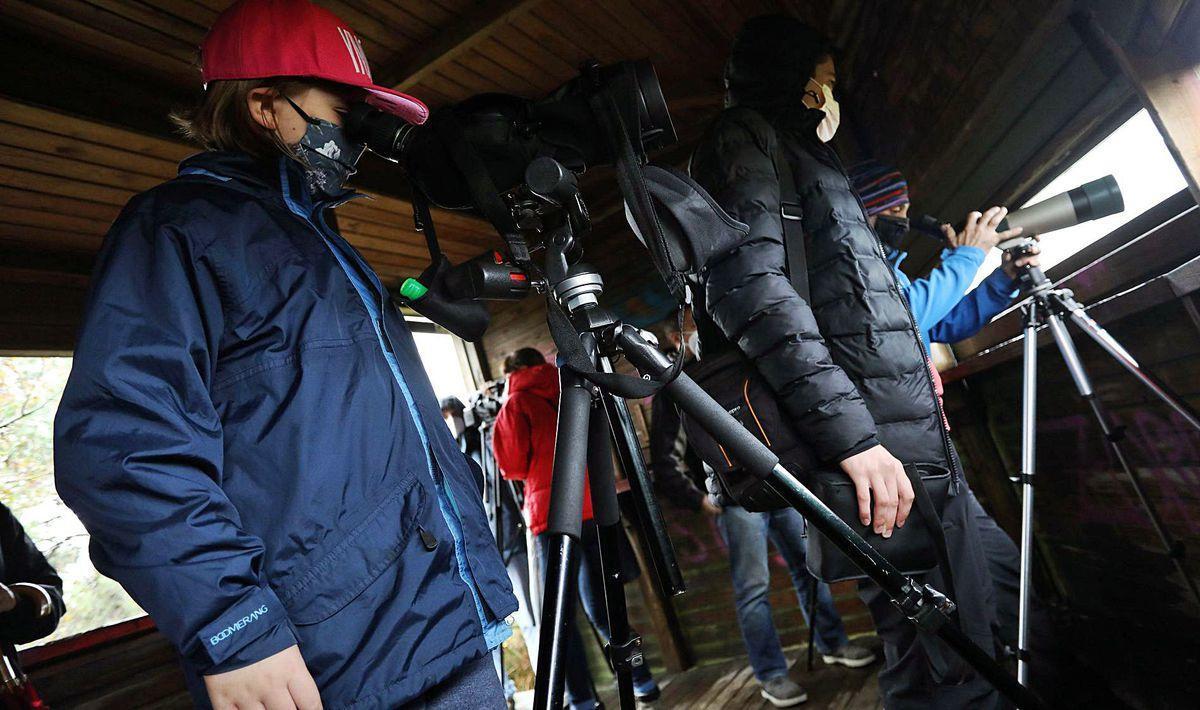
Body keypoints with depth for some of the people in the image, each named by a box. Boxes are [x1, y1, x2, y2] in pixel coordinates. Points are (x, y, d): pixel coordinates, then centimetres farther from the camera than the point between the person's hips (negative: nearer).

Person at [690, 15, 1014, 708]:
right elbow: (749, 286, -21)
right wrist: (849, 435, -26)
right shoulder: (743, 136, -1)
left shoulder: (806, 152, 29)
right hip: (874, 435, -10)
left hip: (915, 426, 10)